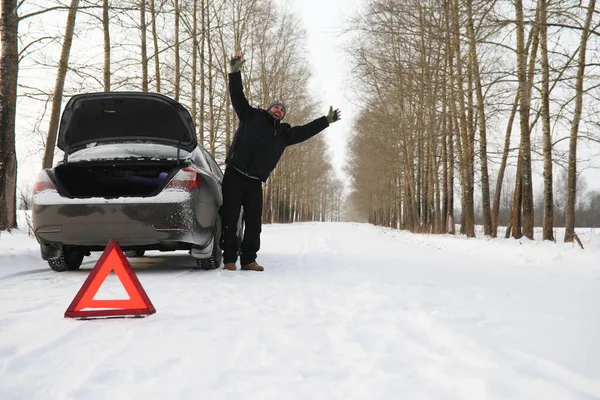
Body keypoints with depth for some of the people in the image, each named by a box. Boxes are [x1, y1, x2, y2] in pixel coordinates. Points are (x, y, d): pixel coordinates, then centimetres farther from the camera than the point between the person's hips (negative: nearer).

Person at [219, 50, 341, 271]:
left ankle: (248, 259, 9)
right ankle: (229, 258, 2)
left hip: (255, 182, 4)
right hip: (234, 176, -4)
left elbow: (305, 130, 14)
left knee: (254, 222, 2)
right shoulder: (251, 116, 8)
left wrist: (326, 120, 10)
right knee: (230, 218, -4)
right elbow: (237, 96, 3)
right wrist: (236, 70, -6)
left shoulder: (283, 133, 15)